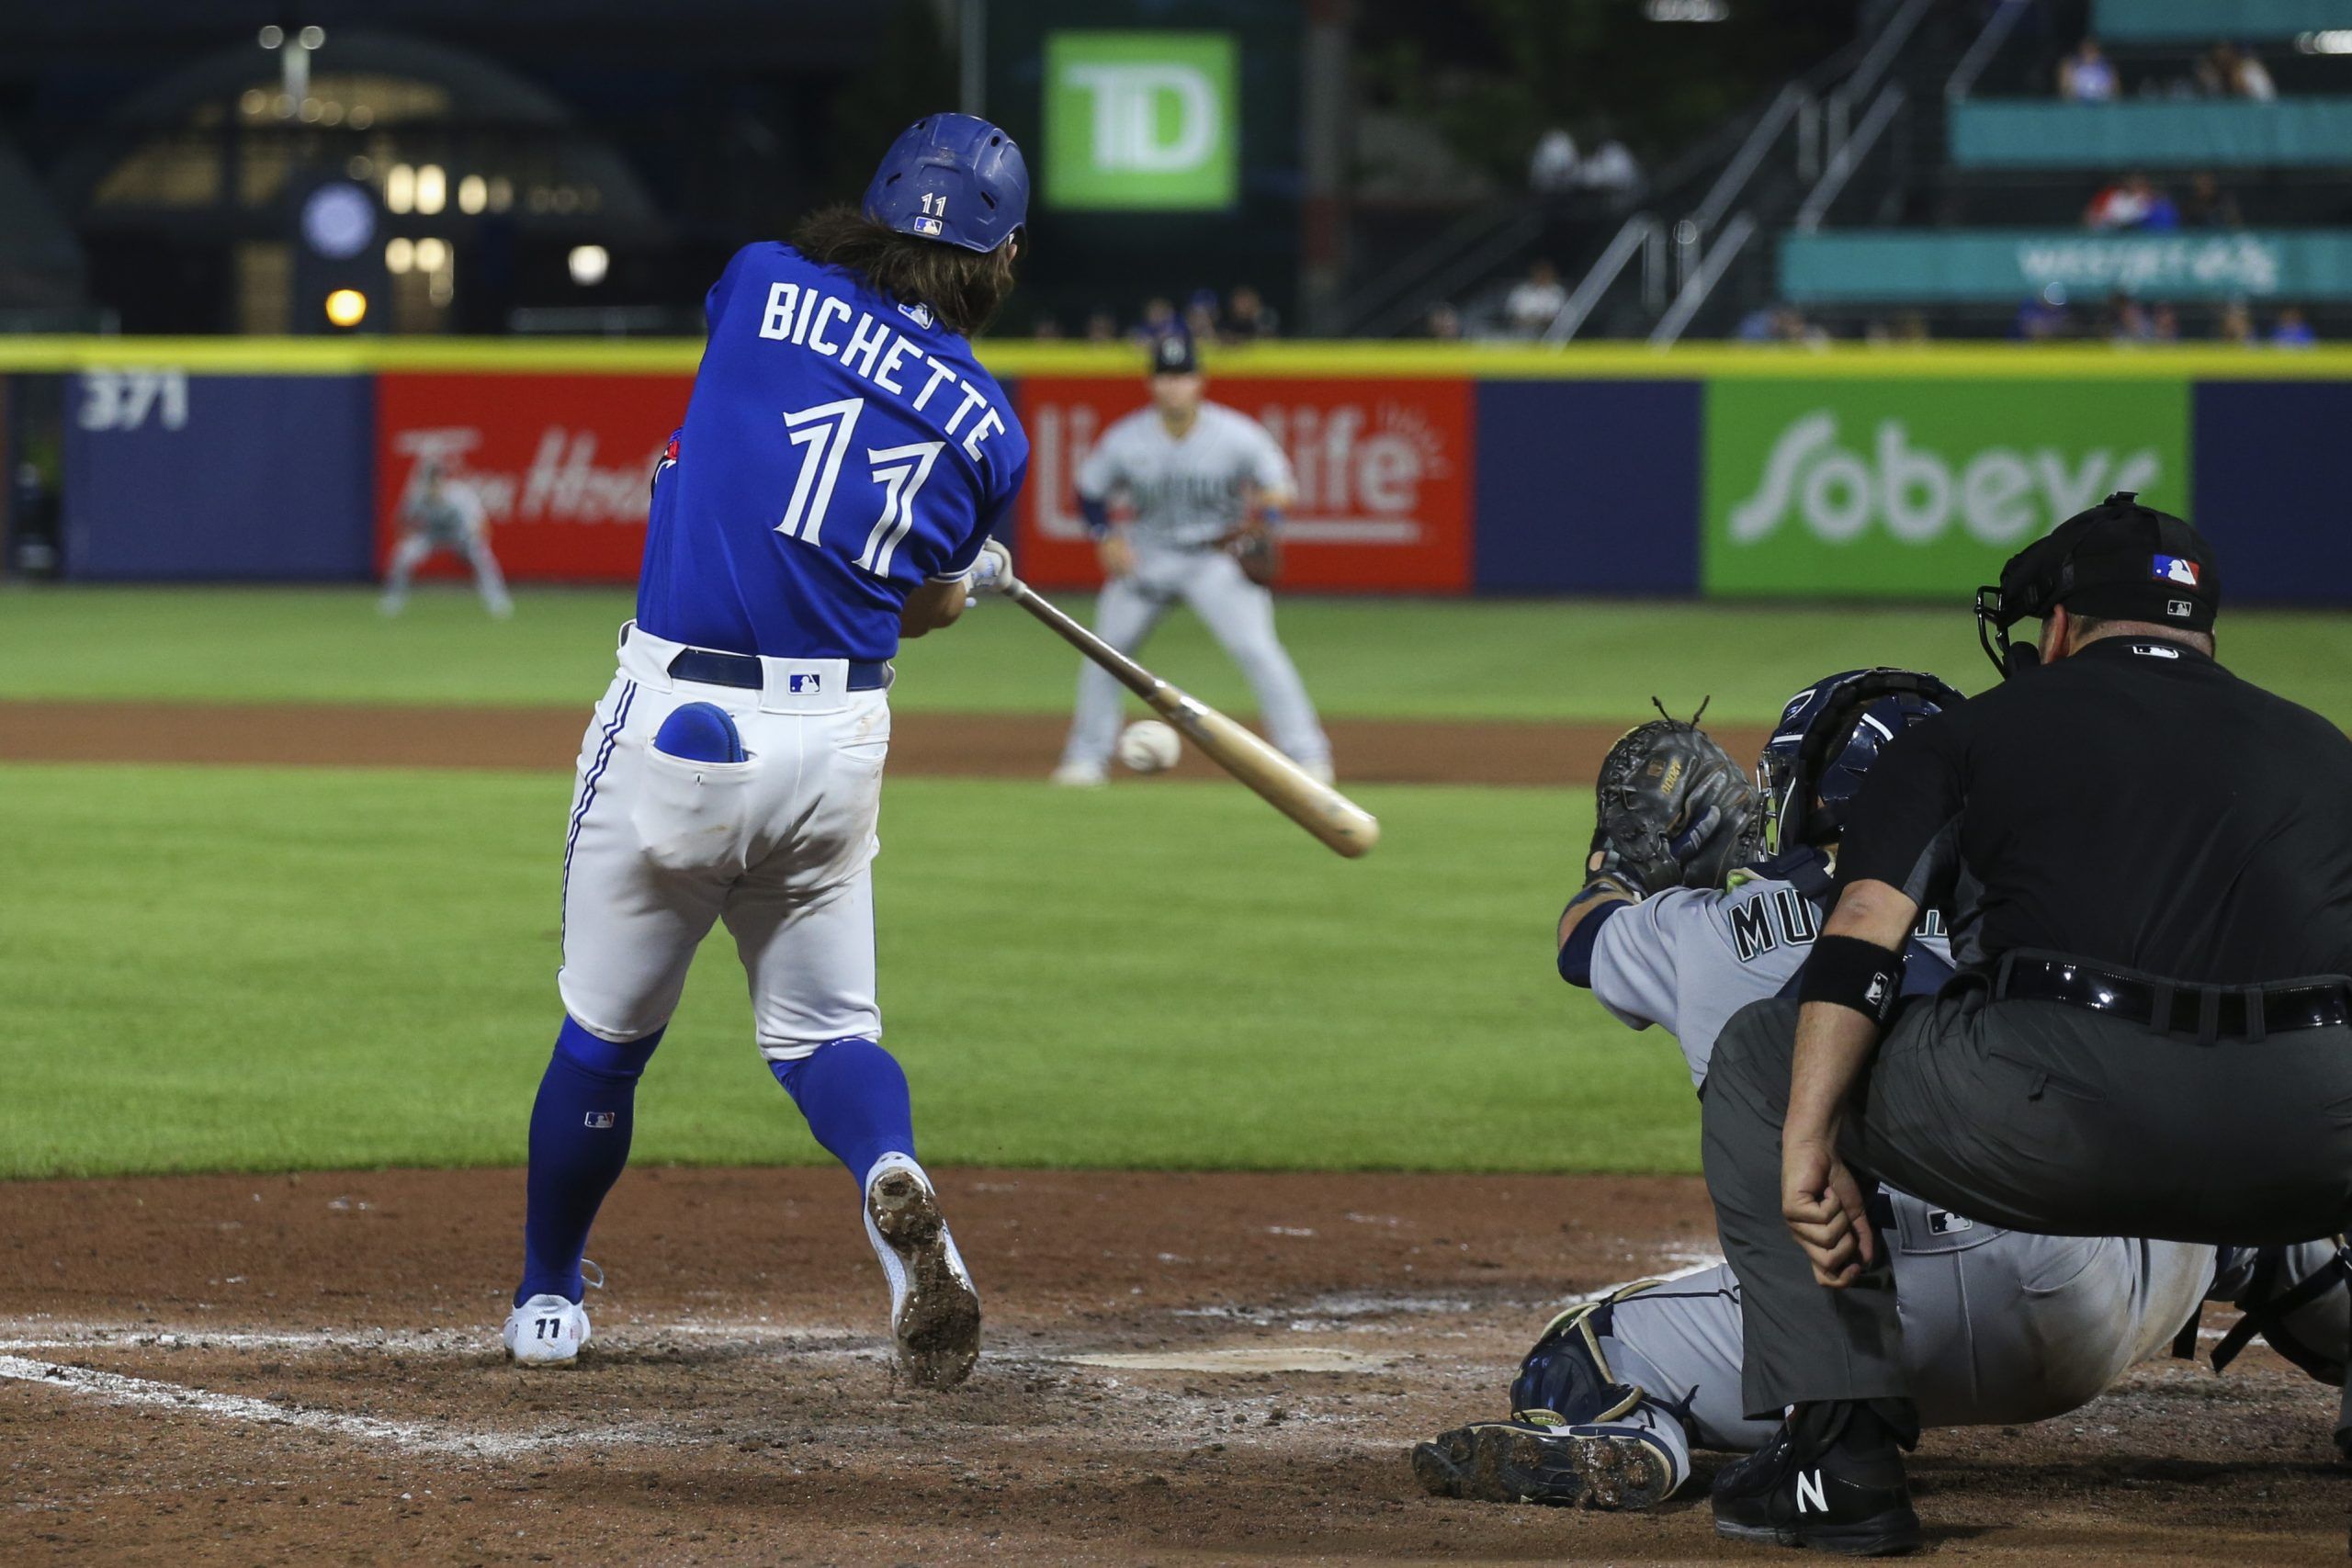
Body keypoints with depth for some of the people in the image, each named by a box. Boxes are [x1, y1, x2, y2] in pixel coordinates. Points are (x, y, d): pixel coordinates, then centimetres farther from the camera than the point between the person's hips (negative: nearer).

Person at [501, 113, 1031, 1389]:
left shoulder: (764, 286, 0)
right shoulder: (988, 431, 4)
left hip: (672, 722, -1)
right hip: (835, 745, 1)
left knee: (605, 1033, 14)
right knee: (824, 1028, 16)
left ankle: (545, 1304, 28)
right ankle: (891, 1180, -16)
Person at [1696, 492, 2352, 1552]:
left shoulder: (1971, 734, 19)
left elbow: (1858, 948, 4)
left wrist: (1805, 1148, -4)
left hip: (2063, 1124, -2)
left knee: (1761, 1056, 22)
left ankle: (1839, 1443, 10)